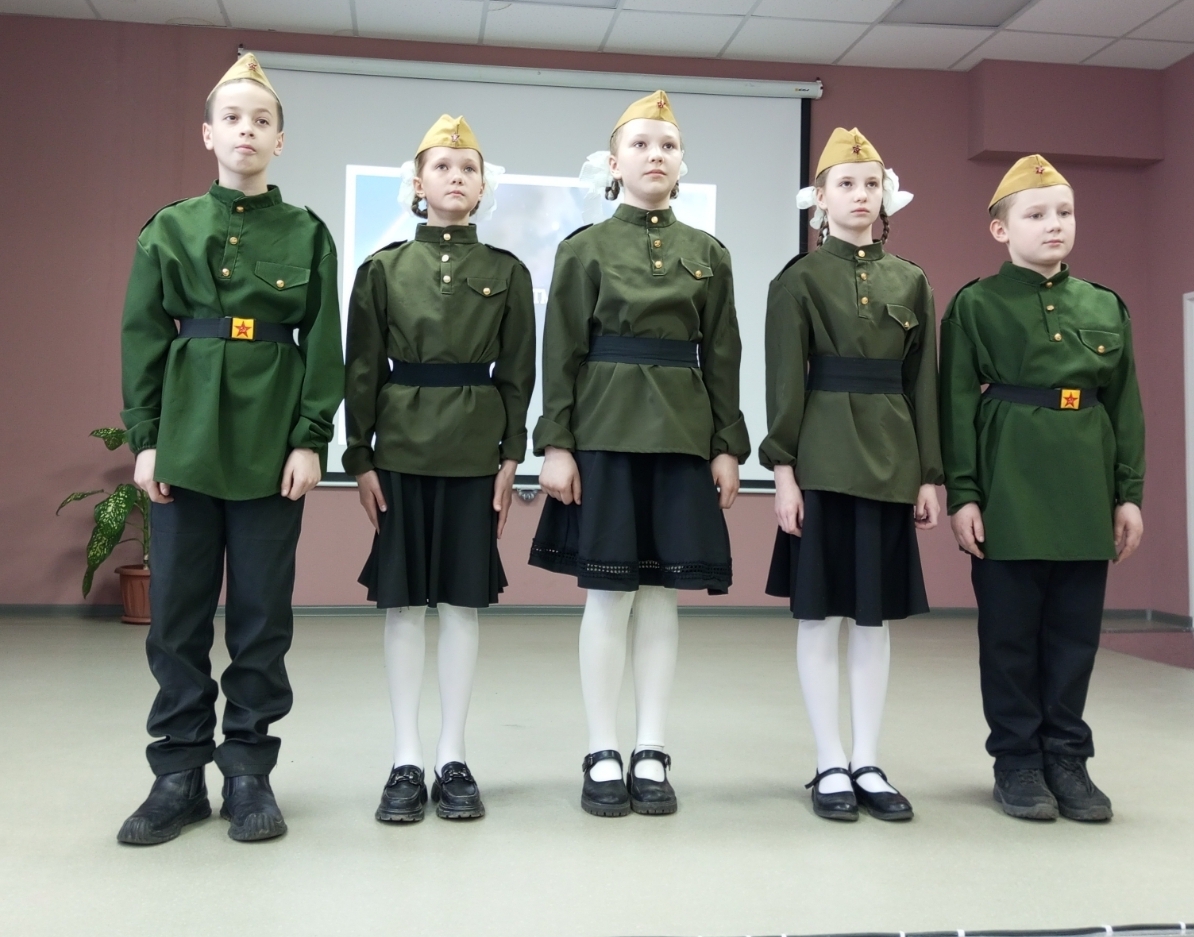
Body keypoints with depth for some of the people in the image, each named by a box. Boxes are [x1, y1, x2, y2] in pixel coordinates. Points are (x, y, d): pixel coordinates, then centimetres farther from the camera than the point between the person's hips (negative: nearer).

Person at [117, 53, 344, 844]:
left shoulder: (308, 234, 6)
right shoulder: (169, 228, 8)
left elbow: (324, 343, 1)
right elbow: (144, 339, 5)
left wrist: (311, 440, -7)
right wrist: (145, 439, -2)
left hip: (271, 441, -1)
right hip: (187, 438, 1)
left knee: (263, 612, 3)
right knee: (178, 609, 3)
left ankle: (249, 772, 15)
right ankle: (180, 773, 15)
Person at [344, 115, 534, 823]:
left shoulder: (508, 272, 6)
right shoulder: (383, 269, 4)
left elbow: (517, 373, 5)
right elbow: (363, 371, 3)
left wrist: (511, 457, -2)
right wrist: (361, 457, -3)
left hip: (475, 451, 0)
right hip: (402, 447, 0)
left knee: (463, 600, 4)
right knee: (403, 602, 3)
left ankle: (454, 760, 14)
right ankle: (407, 762, 13)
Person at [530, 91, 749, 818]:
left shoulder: (709, 254, 10)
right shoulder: (584, 248, 3)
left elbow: (722, 358, 8)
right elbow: (563, 354, -1)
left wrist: (728, 447, 2)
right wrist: (556, 444, -8)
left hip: (682, 438, 2)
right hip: (605, 434, -2)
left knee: (662, 595, 5)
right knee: (609, 594, 0)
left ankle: (652, 756, 14)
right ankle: (603, 758, 11)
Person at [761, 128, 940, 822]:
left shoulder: (912, 281, 11)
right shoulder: (799, 279, 0)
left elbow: (923, 383, 10)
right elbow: (786, 381, -5)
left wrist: (929, 475, 6)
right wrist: (783, 470, -12)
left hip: (892, 462, 4)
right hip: (824, 459, -4)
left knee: (877, 615, 8)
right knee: (820, 612, 1)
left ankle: (868, 763, 17)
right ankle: (832, 765, 13)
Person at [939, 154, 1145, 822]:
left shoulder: (1106, 306, 12)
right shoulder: (975, 305, 0)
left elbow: (1126, 405, 12)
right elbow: (958, 404, -4)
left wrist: (1129, 492, 7)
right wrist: (962, 494, -10)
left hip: (1086, 487, 4)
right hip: (1009, 486, -4)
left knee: (1077, 630, 8)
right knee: (1011, 630, 4)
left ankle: (1068, 758, 20)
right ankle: (1018, 760, 16)